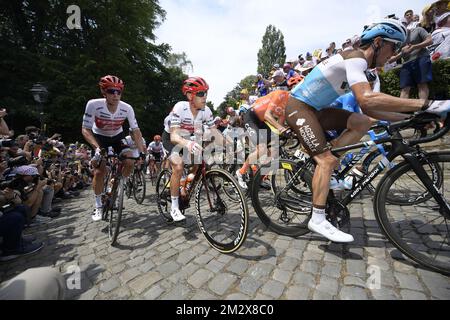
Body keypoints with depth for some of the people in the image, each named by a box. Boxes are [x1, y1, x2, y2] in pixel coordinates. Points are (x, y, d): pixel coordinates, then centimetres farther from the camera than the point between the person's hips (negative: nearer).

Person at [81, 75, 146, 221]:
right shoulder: (93, 105, -29)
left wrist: (142, 151, -31)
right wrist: (97, 148, -41)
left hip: (117, 137, 2)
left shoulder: (127, 108, -25)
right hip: (99, 137, -1)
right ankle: (98, 206, 6)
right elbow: (85, 130, -25)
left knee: (129, 162, -20)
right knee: (99, 171, -12)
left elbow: (136, 131, -20)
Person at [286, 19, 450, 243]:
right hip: (299, 106, -9)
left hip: (314, 108, 9)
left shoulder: (359, 65, 16)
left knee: (362, 123, 2)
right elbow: (367, 99, -33)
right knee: (327, 159, -18)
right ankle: (318, 220, -14)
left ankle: (326, 169, 3)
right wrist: (424, 104, -29)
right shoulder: (356, 57, -14)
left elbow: (367, 109, 14)